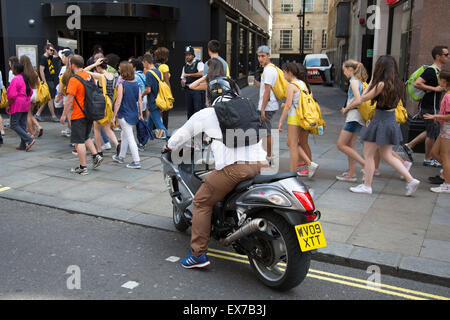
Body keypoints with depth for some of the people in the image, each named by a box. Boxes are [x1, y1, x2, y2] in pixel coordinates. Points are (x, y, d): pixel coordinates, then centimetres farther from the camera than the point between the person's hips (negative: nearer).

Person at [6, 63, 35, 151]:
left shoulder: (15, 79, -15)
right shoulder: (25, 78, 11)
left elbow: (12, 95, -19)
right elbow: (30, 92, 17)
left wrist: (8, 105, -10)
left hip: (17, 104, -9)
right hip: (26, 104, 9)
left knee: (14, 125, -5)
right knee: (22, 125, 11)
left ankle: (29, 140, -16)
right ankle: (23, 145, 12)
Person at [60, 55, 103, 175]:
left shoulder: (74, 80, -16)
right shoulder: (89, 76, 6)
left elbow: (69, 100, -17)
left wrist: (64, 115, -9)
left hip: (79, 115, -8)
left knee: (79, 141, 1)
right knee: (85, 137, 25)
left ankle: (83, 168, 6)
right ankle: (96, 156, 14)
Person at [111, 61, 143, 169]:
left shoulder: (122, 85, -16)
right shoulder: (136, 84, 2)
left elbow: (118, 102, -16)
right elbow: (140, 101, 6)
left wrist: (114, 116, -9)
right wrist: (140, 114, 15)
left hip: (124, 115, -7)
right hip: (134, 115, 7)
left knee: (130, 138, -3)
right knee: (124, 135, 23)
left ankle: (136, 161, -3)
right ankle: (121, 156, 36)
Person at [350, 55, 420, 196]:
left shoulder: (382, 84, -19)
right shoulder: (396, 83, 6)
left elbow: (364, 98, -8)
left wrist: (371, 80, -2)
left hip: (381, 121, -8)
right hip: (392, 120, 8)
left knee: (368, 155, 6)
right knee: (387, 155, 19)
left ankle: (367, 186, 15)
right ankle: (411, 180, 15)